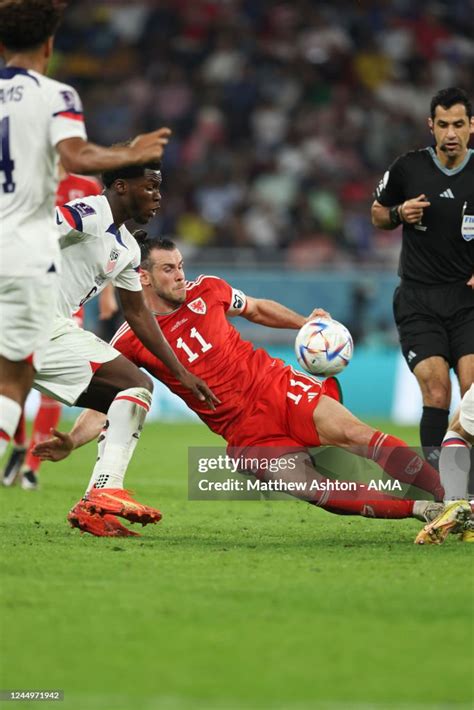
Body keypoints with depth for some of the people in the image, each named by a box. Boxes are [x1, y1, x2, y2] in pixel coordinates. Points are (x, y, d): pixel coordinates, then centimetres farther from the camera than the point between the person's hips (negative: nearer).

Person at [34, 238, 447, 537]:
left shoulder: (207, 291, 5)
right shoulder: (130, 342, -4)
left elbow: (258, 309, 24)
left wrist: (305, 323, 9)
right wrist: (69, 444, -20)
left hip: (277, 386, 3)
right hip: (246, 433, -3)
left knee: (352, 432, -23)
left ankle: (448, 494, -20)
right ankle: (420, 510, -23)